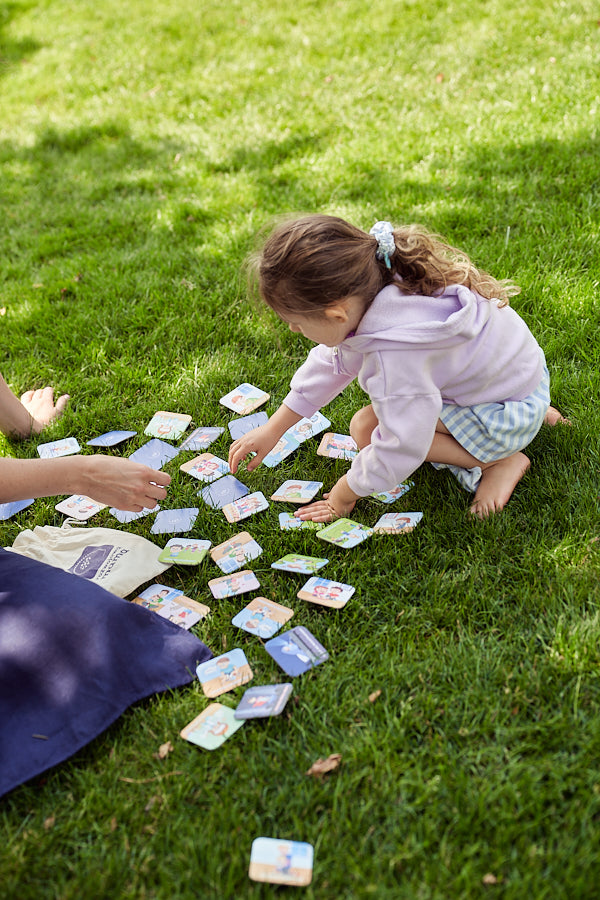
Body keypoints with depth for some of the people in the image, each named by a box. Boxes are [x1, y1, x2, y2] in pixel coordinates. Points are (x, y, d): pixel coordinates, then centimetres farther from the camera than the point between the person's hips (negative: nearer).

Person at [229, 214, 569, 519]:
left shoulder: (394, 354, -37)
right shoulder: (370, 288, -10)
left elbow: (400, 449, -28)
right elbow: (333, 363, 4)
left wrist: (344, 496, -10)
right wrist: (273, 429, 8)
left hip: (509, 417, -8)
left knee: (366, 427, -15)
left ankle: (499, 461, -6)